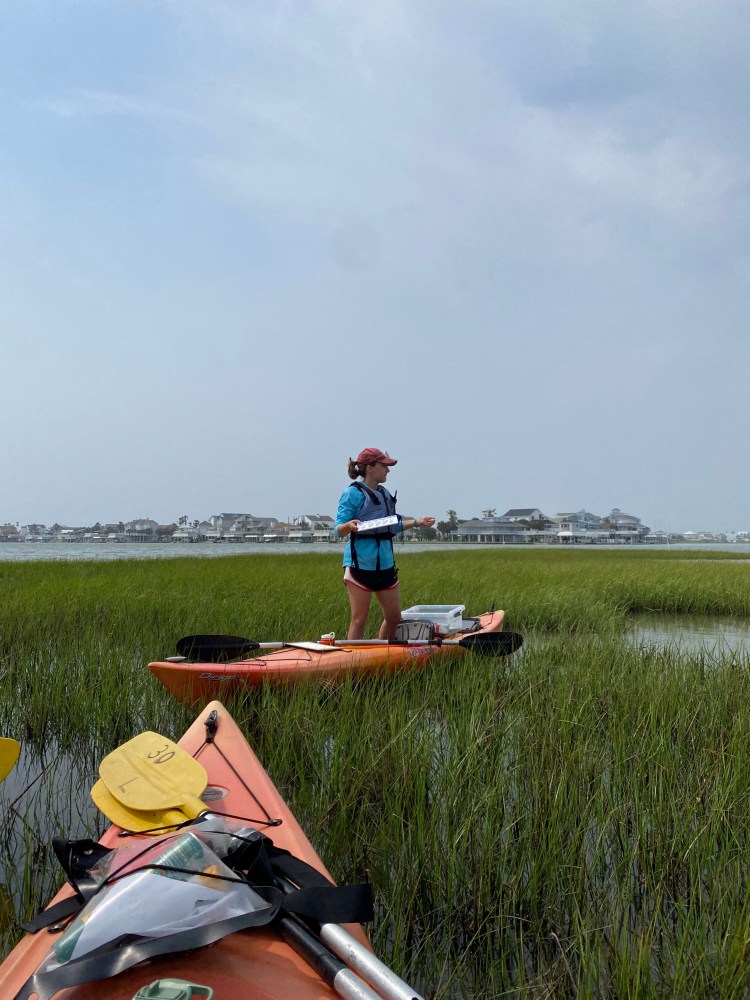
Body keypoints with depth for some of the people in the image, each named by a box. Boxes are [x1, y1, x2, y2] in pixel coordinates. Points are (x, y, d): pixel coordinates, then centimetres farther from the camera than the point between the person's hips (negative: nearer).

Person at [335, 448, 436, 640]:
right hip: (360, 564, -8)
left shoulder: (385, 494, 14)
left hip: (385, 564, 8)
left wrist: (417, 522, 21)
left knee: (394, 617, 11)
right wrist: (349, 525, -33)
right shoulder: (353, 493, -9)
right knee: (359, 621, -5)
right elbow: (339, 529, -12)